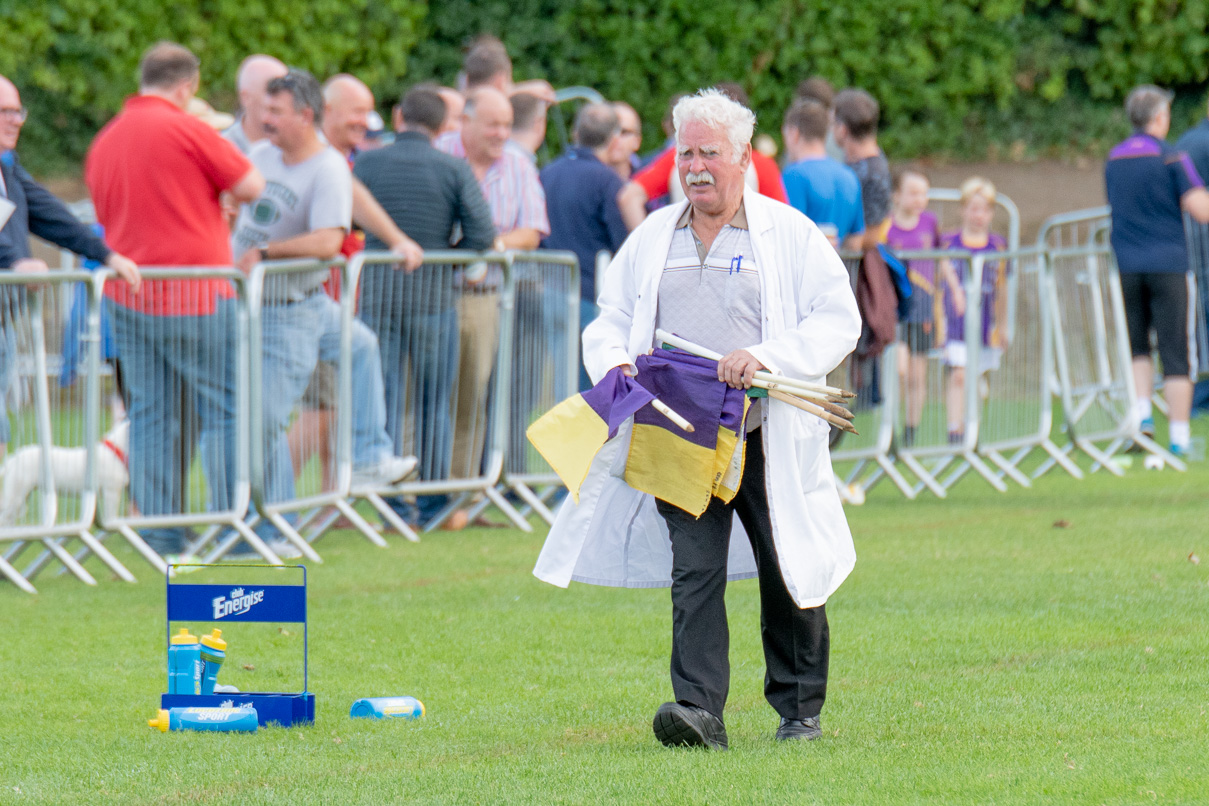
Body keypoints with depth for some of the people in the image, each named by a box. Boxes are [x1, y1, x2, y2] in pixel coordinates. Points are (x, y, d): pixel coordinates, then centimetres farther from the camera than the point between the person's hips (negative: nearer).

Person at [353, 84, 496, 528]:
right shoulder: (454, 170, -4)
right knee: (434, 404, 9)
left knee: (385, 400, 5)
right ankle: (433, 503, 11)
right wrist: (445, 254, 8)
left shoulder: (367, 165, -1)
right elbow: (482, 234, -9)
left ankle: (391, 502, 2)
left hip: (378, 293, 1)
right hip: (434, 295, -1)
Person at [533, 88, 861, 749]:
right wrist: (614, 363, -2)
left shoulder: (790, 234, 4)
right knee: (694, 570, -11)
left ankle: (798, 708, 20)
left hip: (769, 437, -2)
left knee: (787, 573, 5)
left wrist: (766, 357, -16)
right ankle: (699, 710, -18)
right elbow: (610, 319, 21)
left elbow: (839, 320, -2)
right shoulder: (651, 238, 16)